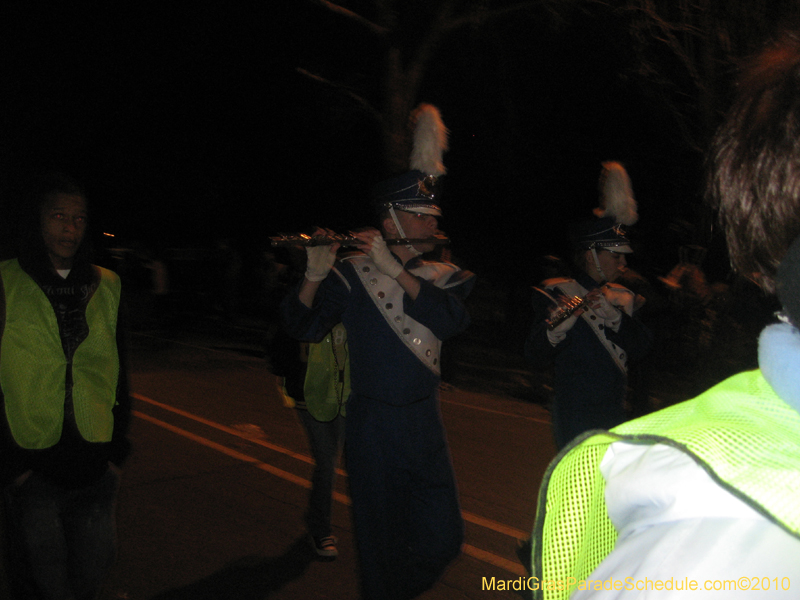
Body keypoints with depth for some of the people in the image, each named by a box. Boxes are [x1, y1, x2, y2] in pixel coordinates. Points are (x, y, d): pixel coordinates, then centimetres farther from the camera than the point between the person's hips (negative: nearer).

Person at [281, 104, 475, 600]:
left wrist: (396, 270, -28)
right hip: (372, 424, -3)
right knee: (380, 538, 9)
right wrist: (314, 275, -28)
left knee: (443, 539, 10)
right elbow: (305, 328, -11)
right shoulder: (352, 274, -7)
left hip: (425, 424, 3)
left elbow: (452, 320, -19)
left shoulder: (444, 276, 1)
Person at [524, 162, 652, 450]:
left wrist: (616, 310, -18)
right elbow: (536, 353, -18)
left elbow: (640, 348, -4)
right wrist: (556, 324, -37)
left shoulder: (623, 297, 10)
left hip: (614, 415, 6)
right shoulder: (556, 294, -8)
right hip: (576, 415, -6)